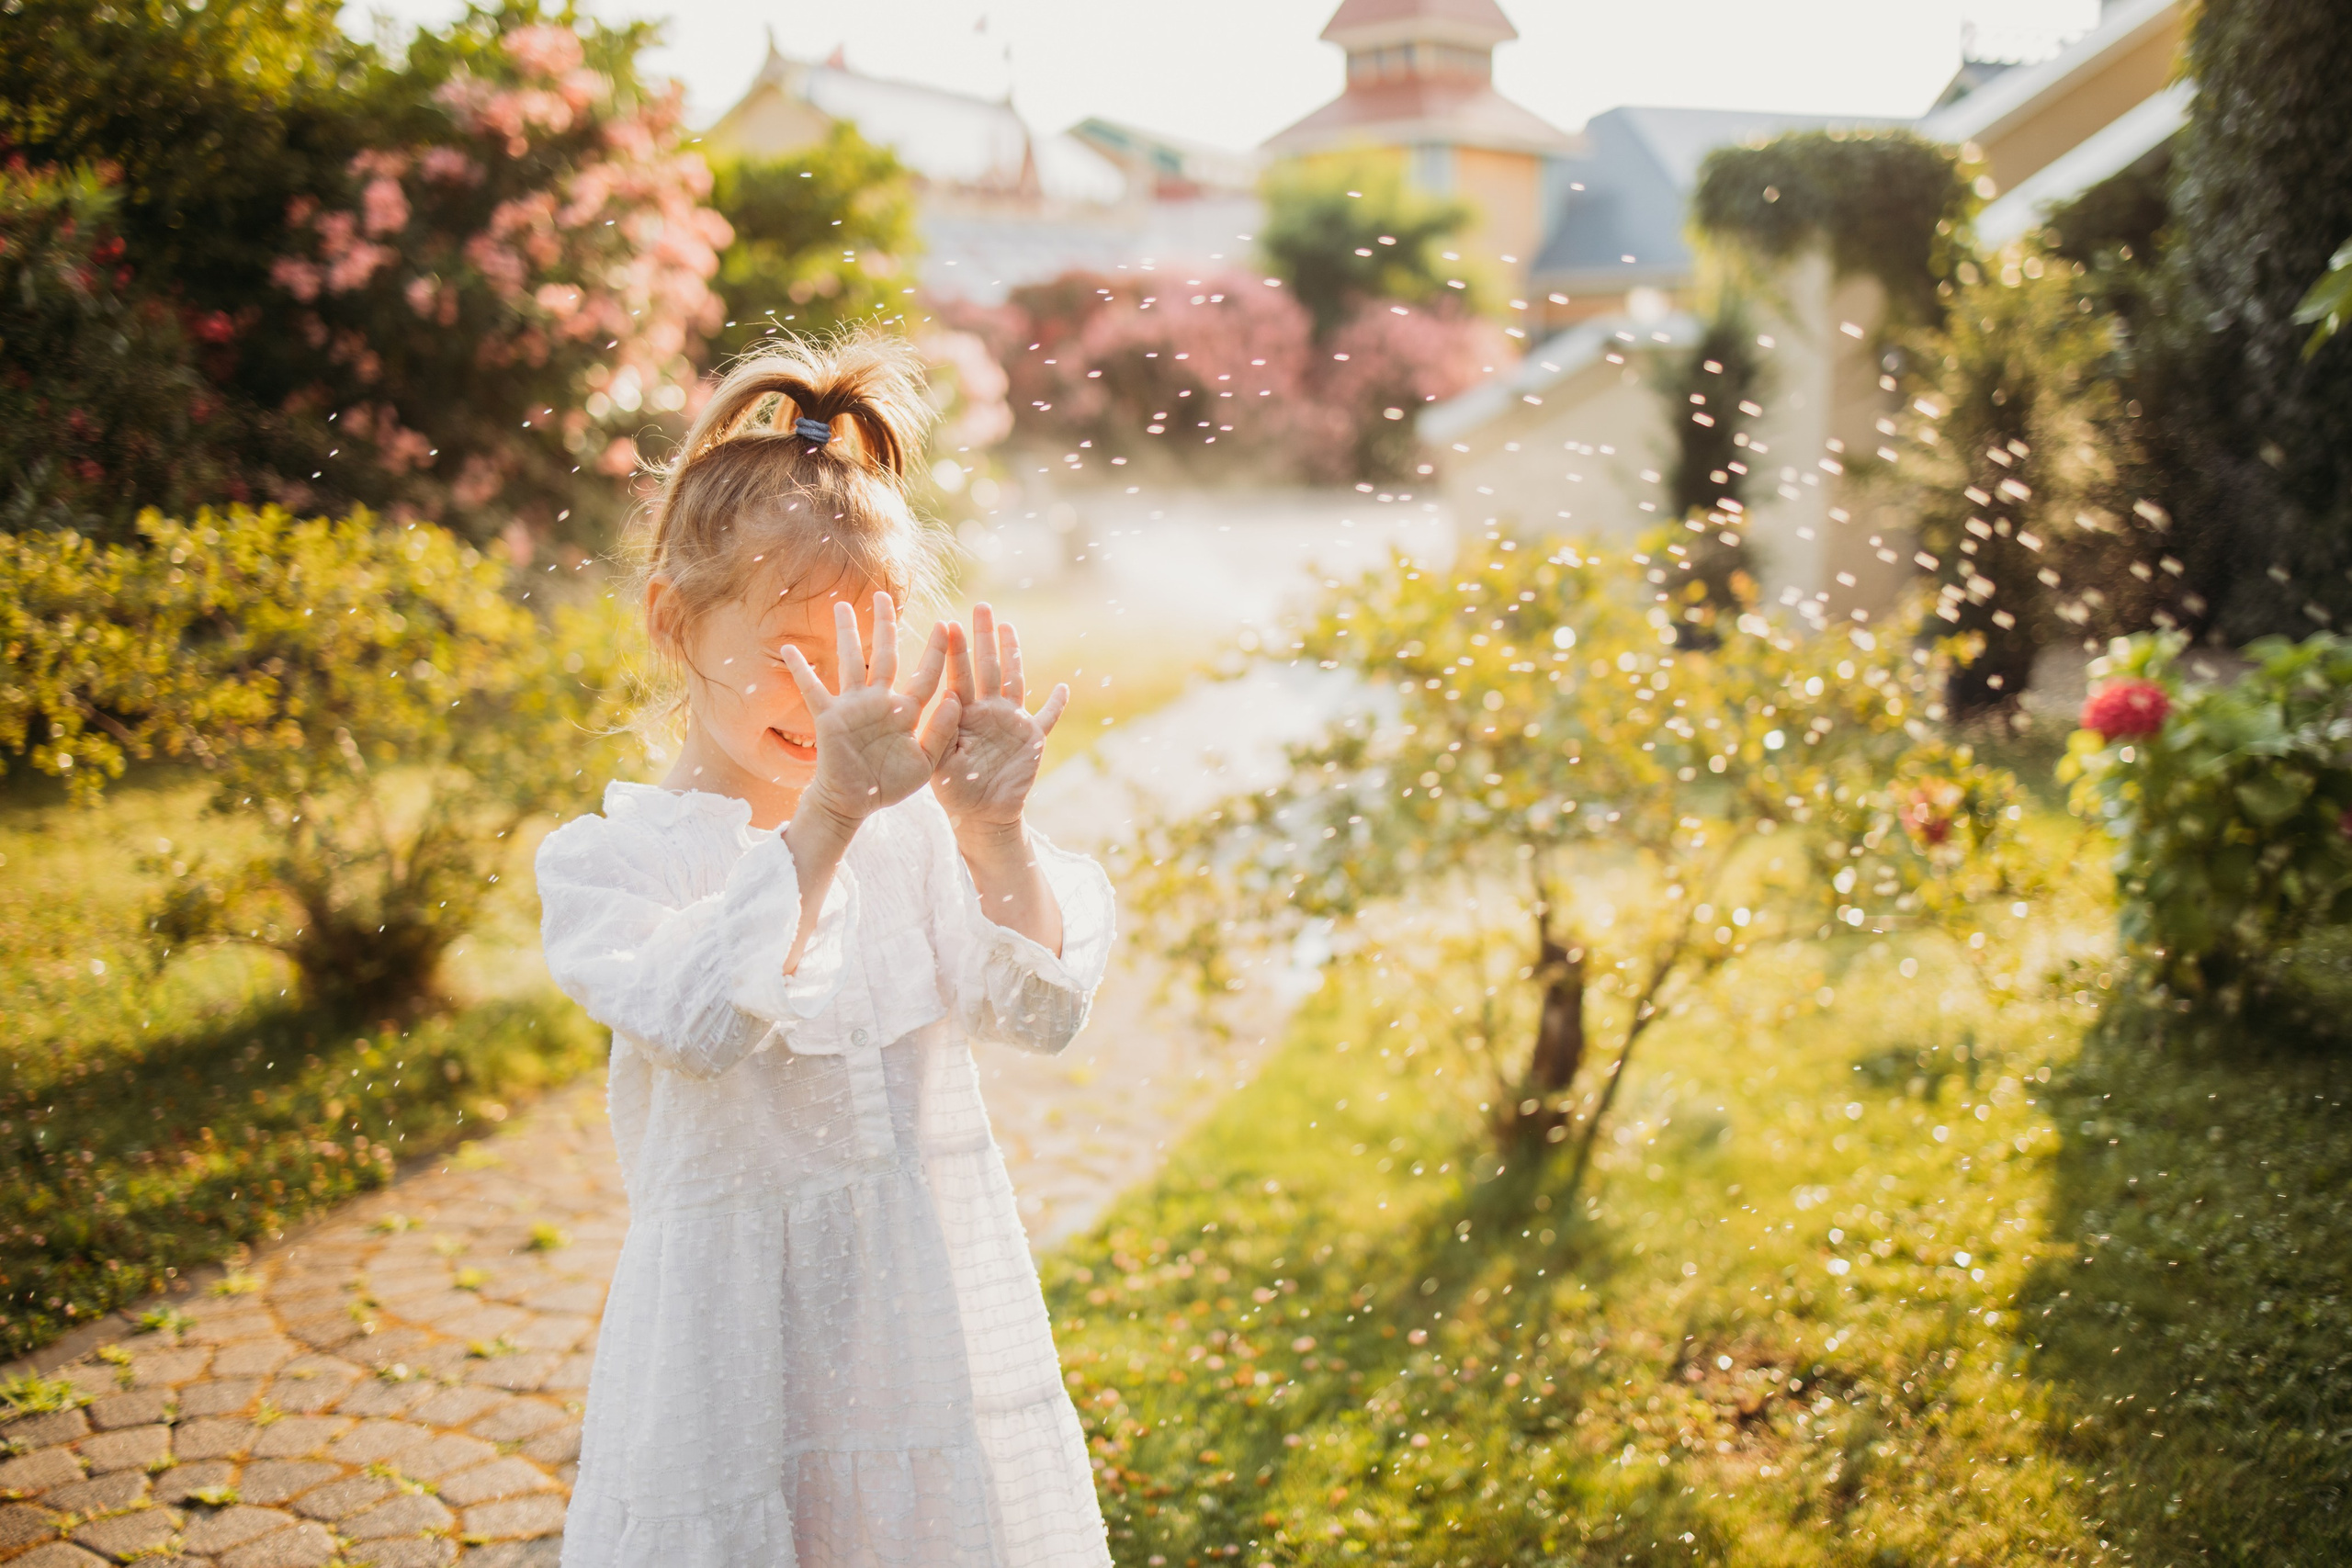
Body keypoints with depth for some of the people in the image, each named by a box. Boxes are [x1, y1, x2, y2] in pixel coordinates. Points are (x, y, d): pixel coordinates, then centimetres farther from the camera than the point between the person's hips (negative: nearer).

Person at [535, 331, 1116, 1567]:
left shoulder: (909, 826, 1)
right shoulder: (604, 859, -6)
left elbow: (1041, 1012, -7)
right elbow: (705, 1021, -24)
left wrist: (993, 832, -22)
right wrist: (825, 817, -33)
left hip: (938, 1311, 3)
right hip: (743, 1337, -2)